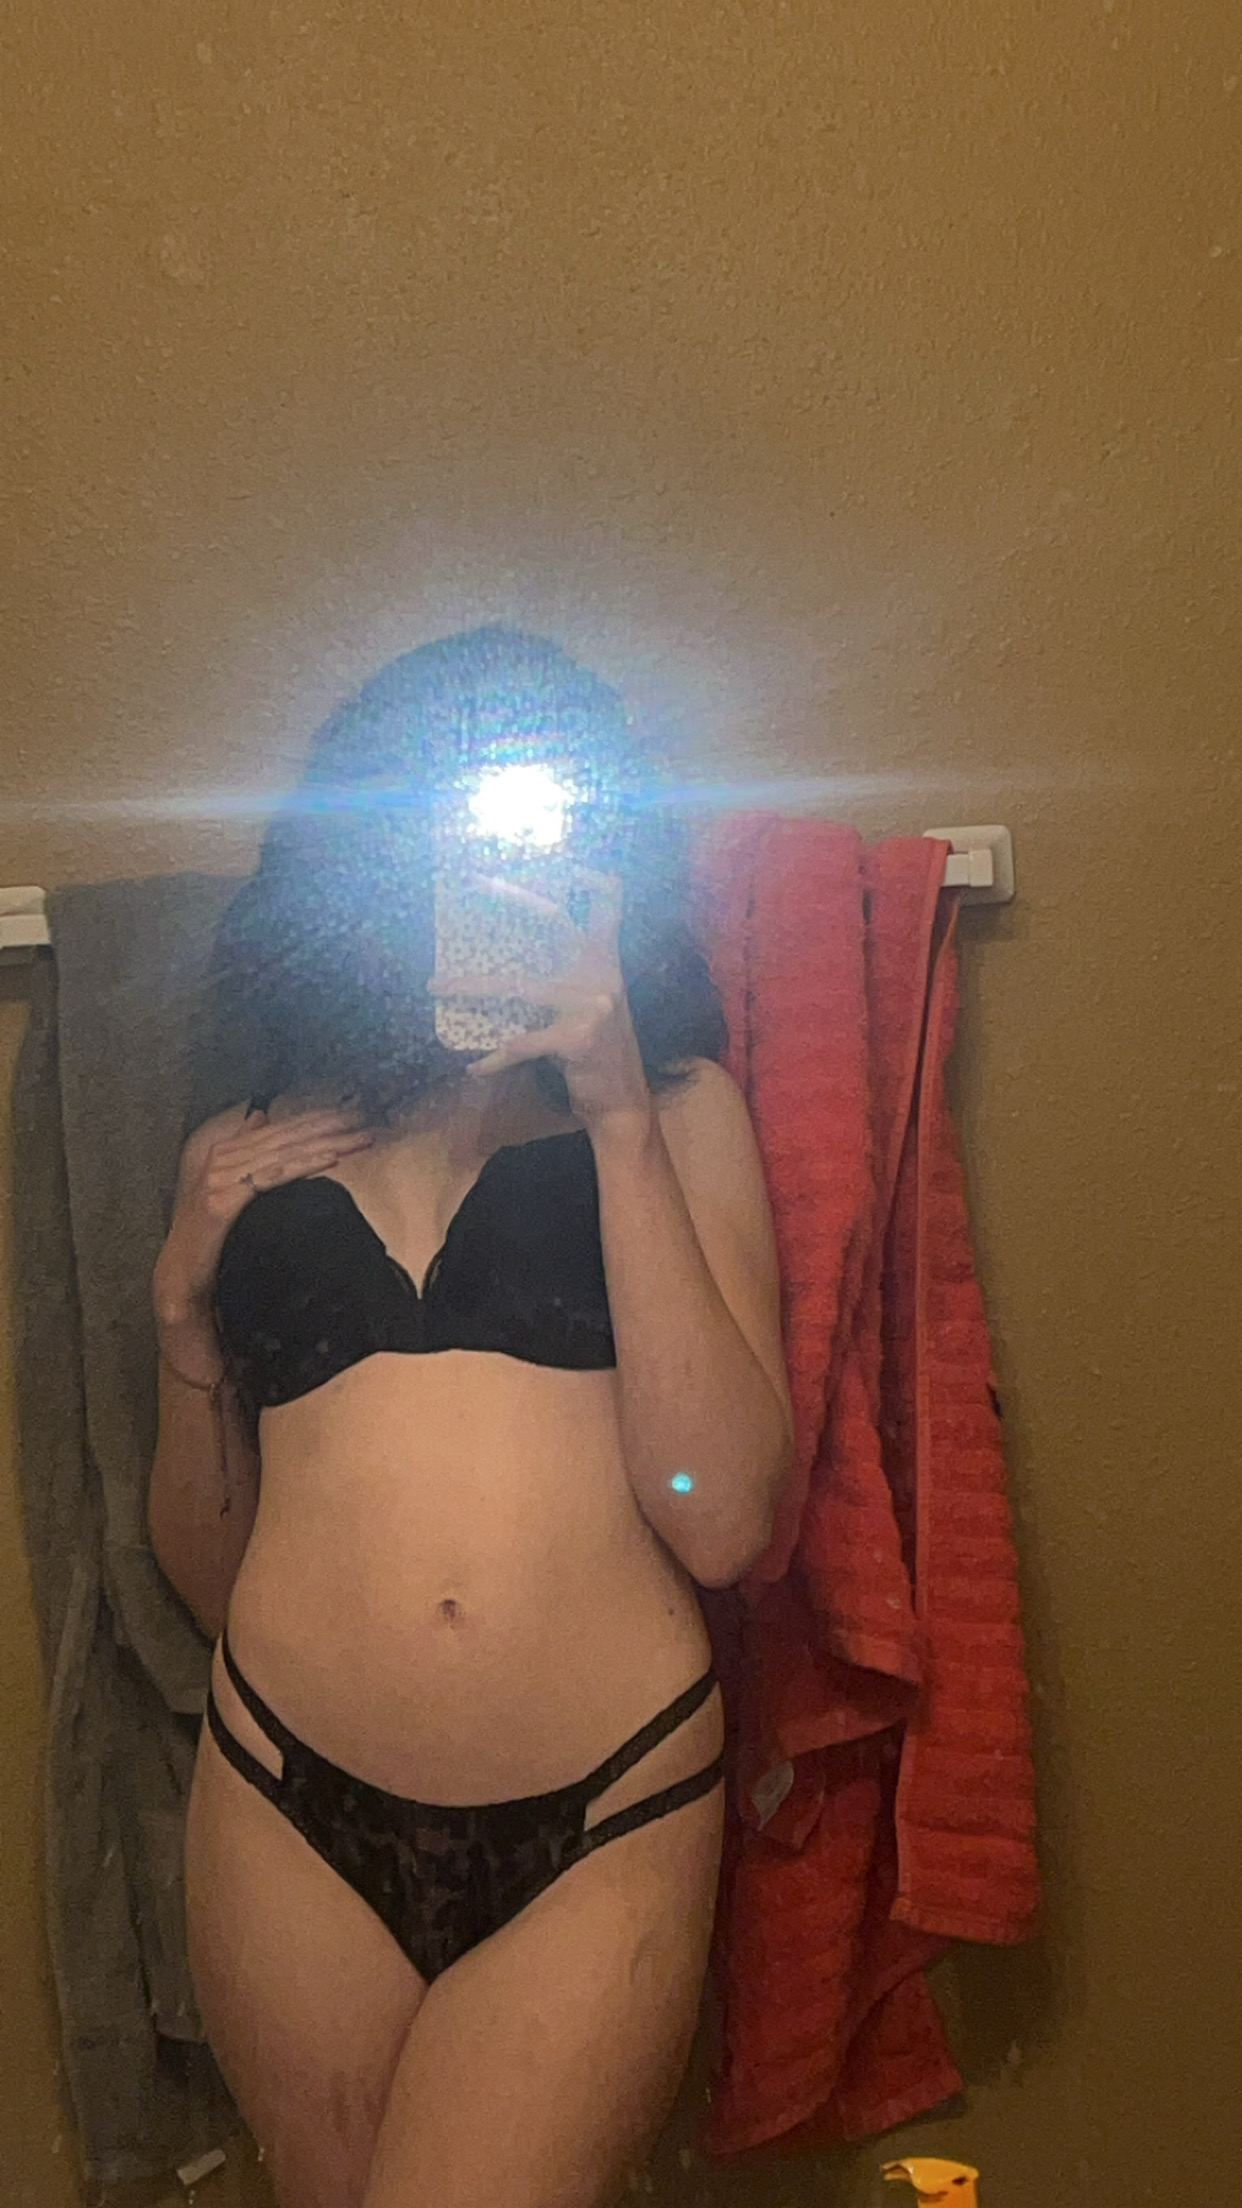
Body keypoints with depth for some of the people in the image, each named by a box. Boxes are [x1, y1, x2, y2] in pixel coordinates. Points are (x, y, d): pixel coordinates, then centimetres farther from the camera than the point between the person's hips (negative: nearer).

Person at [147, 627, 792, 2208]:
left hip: (601, 1834, -1)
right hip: (290, 1815, 2)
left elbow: (721, 1523, -9)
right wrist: (183, 1308, 0)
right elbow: (207, 1573, 15)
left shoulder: (677, 1115, 5)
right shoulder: (247, 1154, 10)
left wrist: (617, 1116, -9)